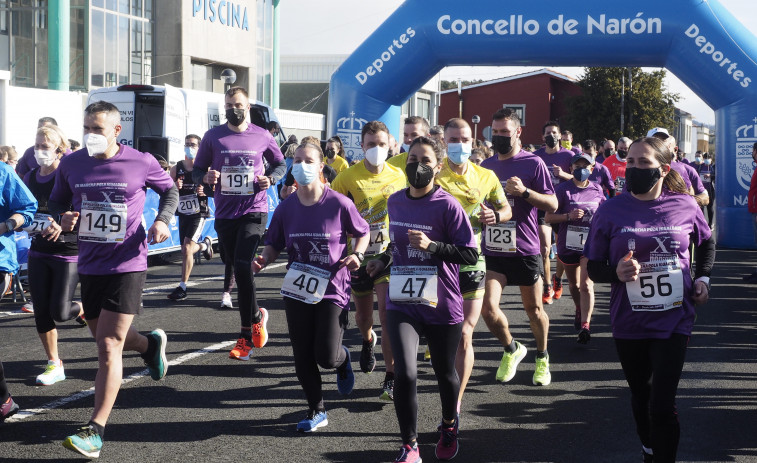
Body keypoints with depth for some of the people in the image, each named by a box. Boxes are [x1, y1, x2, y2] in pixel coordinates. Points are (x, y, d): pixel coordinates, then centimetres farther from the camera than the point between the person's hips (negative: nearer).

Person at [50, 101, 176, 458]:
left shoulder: (141, 163, -6)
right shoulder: (71, 164, 0)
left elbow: (169, 190, 11)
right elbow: (56, 201, 15)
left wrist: (162, 219, -8)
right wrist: (63, 218, -8)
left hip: (127, 265, -5)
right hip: (89, 265, 5)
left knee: (109, 346, -10)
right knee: (105, 338, 19)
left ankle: (96, 430, -7)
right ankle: (151, 344, 52)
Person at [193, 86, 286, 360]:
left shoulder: (262, 137, 4)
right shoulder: (213, 137, 6)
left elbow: (280, 164, 17)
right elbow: (197, 169, 11)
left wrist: (271, 178, -4)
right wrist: (206, 177, -12)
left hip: (254, 211, -3)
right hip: (225, 213, 3)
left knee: (242, 265, -18)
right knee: (238, 269, 9)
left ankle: (246, 334, -7)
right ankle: (256, 315, 29)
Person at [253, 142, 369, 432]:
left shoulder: (339, 204, -10)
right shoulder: (286, 208, 0)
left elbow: (363, 232, 3)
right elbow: (274, 244, 9)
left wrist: (357, 255, -14)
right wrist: (264, 260, -11)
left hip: (332, 290, -3)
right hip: (297, 289, 4)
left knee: (326, 357, -9)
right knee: (302, 357, 5)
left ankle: (343, 358, 29)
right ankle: (316, 411, 23)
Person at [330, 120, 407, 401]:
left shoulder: (399, 176, 0)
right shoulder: (346, 179, -8)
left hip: (388, 254, 0)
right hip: (359, 255, 1)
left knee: (387, 314, -14)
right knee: (363, 315, 17)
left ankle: (391, 379, -9)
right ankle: (367, 340, 54)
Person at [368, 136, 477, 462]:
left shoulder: (448, 206, -12)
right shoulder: (395, 202, 4)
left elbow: (470, 254, -14)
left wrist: (432, 246, -24)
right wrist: (384, 260, 11)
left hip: (442, 306, -2)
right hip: (402, 303, 3)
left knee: (444, 373, 16)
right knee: (405, 374, -15)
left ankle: (449, 426, 47)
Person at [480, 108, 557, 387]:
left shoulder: (533, 164, -4)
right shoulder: (486, 166, 11)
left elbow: (552, 205, -7)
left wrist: (524, 191, -20)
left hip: (524, 249, -3)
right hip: (491, 249, 3)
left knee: (534, 310, 7)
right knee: (488, 307, -9)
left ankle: (542, 358, 32)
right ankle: (511, 349, 18)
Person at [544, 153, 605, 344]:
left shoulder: (597, 190, 2)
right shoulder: (563, 189, -7)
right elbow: (548, 217, -10)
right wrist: (569, 216, -23)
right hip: (568, 244, 1)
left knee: (586, 285, -14)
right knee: (573, 284, 20)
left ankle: (585, 325, -17)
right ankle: (580, 312, 47)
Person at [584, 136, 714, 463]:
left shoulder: (685, 206, -4)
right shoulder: (611, 210, -7)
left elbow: (706, 243, 17)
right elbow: (593, 267, -1)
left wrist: (703, 278, 3)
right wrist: (616, 273, -22)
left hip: (673, 322, -1)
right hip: (629, 325, 1)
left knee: (662, 405, -9)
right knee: (641, 398, 18)